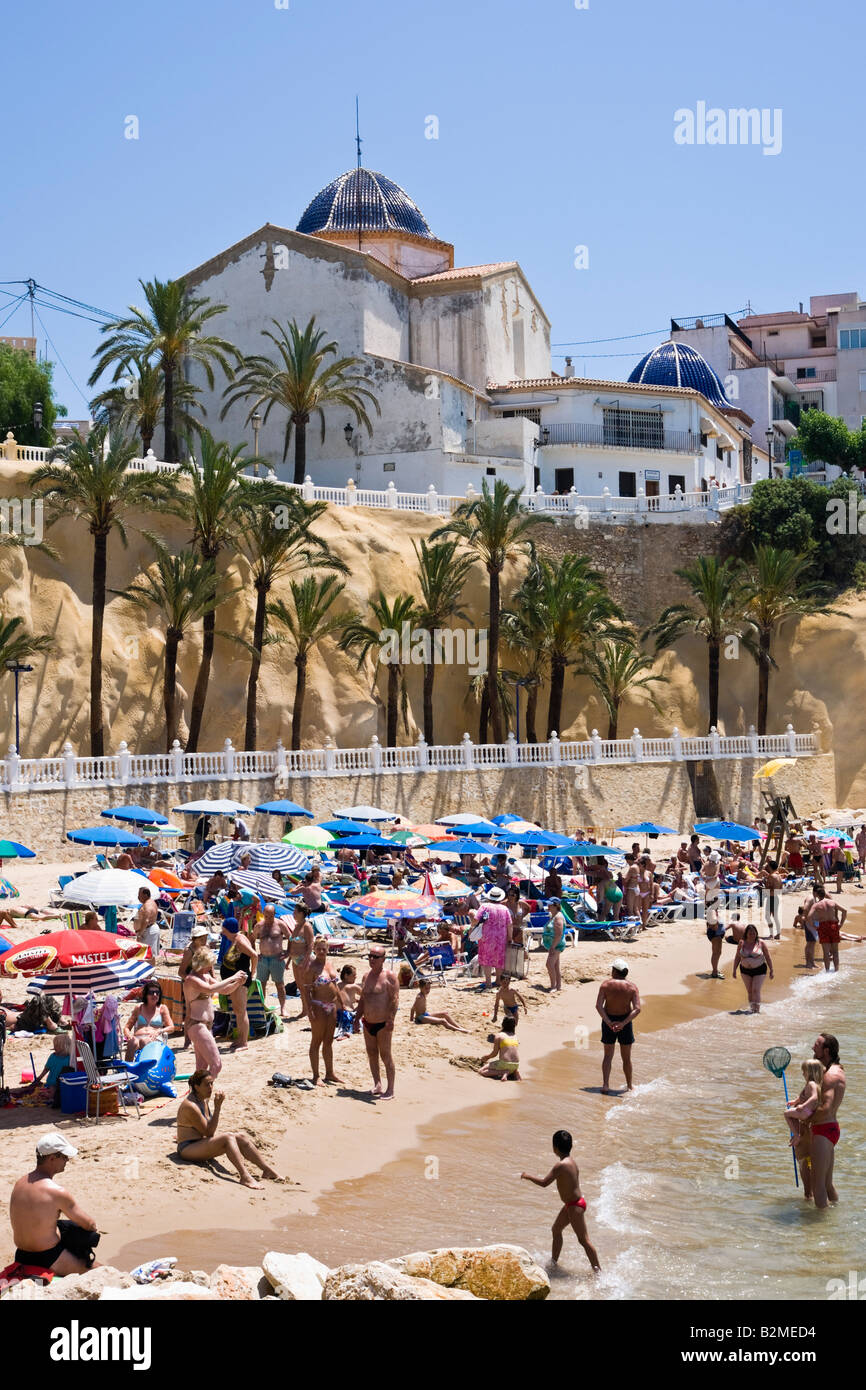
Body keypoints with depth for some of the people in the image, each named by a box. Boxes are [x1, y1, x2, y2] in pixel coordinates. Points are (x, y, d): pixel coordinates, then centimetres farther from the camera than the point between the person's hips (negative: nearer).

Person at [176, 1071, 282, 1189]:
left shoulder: (203, 1100, 11)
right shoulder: (190, 1106, -20)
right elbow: (209, 1132, -21)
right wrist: (217, 1107, -24)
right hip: (188, 1149, -10)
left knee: (241, 1136, -6)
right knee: (228, 1138, -30)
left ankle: (268, 1169, -10)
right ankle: (245, 1177, -46)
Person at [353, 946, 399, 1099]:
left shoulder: (389, 976, -10)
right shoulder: (367, 976, 12)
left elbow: (395, 999, -16)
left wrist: (390, 1019, -24)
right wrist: (357, 1019, 17)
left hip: (383, 1024, -7)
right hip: (368, 1023, 7)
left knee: (386, 1056, -4)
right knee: (371, 1054, 12)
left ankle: (390, 1090, 2)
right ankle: (377, 1085, 24)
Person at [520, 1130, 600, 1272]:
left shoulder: (561, 1165, -25)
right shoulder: (571, 1161, 3)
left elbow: (544, 1183, -26)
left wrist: (528, 1177, -13)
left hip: (575, 1206, -10)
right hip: (572, 1204, 10)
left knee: (583, 1240, -2)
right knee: (556, 1229, 23)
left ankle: (598, 1271, 5)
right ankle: (554, 1261, 37)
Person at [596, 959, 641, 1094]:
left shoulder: (606, 984, -9)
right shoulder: (632, 986, -8)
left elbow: (598, 1006, -17)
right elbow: (637, 1008, -18)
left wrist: (608, 1022, -21)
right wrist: (623, 1023, -22)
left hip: (608, 1021, 0)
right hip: (625, 1021, 0)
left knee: (608, 1055, 11)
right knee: (626, 1058, 15)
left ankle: (605, 1085, -2)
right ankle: (629, 1086, 26)